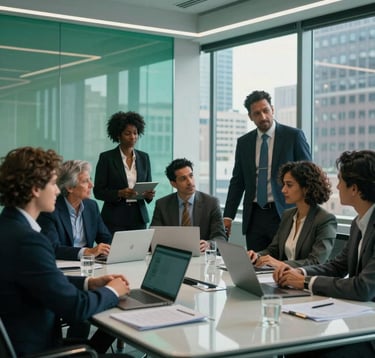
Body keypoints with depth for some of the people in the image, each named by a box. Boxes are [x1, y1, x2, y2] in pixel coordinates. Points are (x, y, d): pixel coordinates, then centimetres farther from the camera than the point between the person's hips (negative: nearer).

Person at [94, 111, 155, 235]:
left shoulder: (144, 157, 9)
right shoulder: (106, 157, -2)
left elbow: (148, 186, 13)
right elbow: (98, 191, -4)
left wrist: (149, 194, -9)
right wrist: (119, 193, -19)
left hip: (138, 217, 3)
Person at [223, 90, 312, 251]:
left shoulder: (294, 136, -1)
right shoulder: (243, 142, 10)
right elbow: (237, 181, 13)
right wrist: (228, 216, 6)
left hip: (284, 213, -3)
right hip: (254, 217, 3)